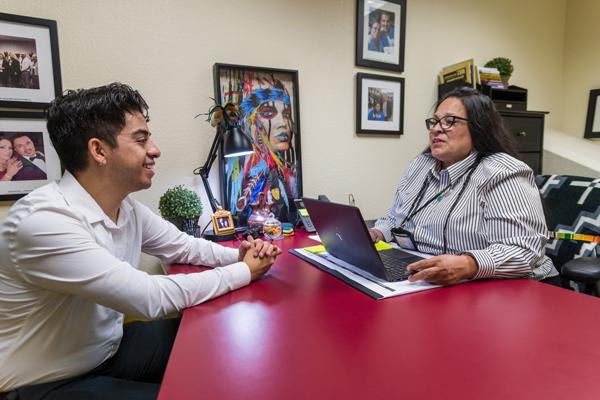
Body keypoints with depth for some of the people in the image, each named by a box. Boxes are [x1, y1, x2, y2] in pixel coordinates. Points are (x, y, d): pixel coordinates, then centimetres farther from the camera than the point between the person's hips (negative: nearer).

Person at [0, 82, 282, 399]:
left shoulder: (127, 208, -5)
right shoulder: (43, 221, -31)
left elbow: (184, 246, 7)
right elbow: (151, 298, -33)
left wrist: (238, 255, -12)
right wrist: (245, 272, -22)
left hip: (110, 348, 7)